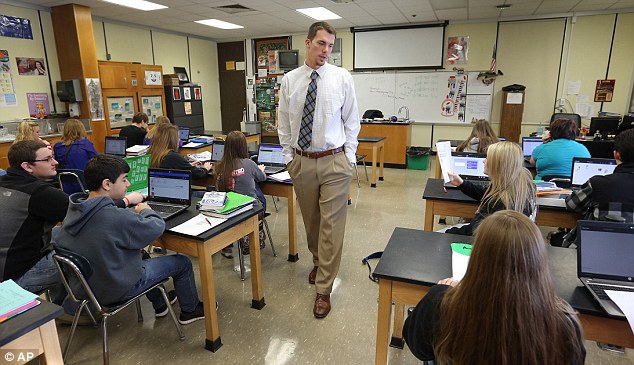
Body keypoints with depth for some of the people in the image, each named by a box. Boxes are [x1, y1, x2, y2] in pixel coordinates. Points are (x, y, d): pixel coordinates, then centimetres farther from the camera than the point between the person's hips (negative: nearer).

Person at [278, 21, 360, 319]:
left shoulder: (342, 77, -2)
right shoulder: (289, 80, 3)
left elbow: (352, 120, 3)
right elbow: (284, 123, 9)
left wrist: (349, 155, -1)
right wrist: (288, 156, 6)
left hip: (334, 161, -2)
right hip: (301, 161, 3)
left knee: (331, 226, 0)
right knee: (310, 222, 17)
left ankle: (323, 290, 13)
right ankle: (318, 263, 44)